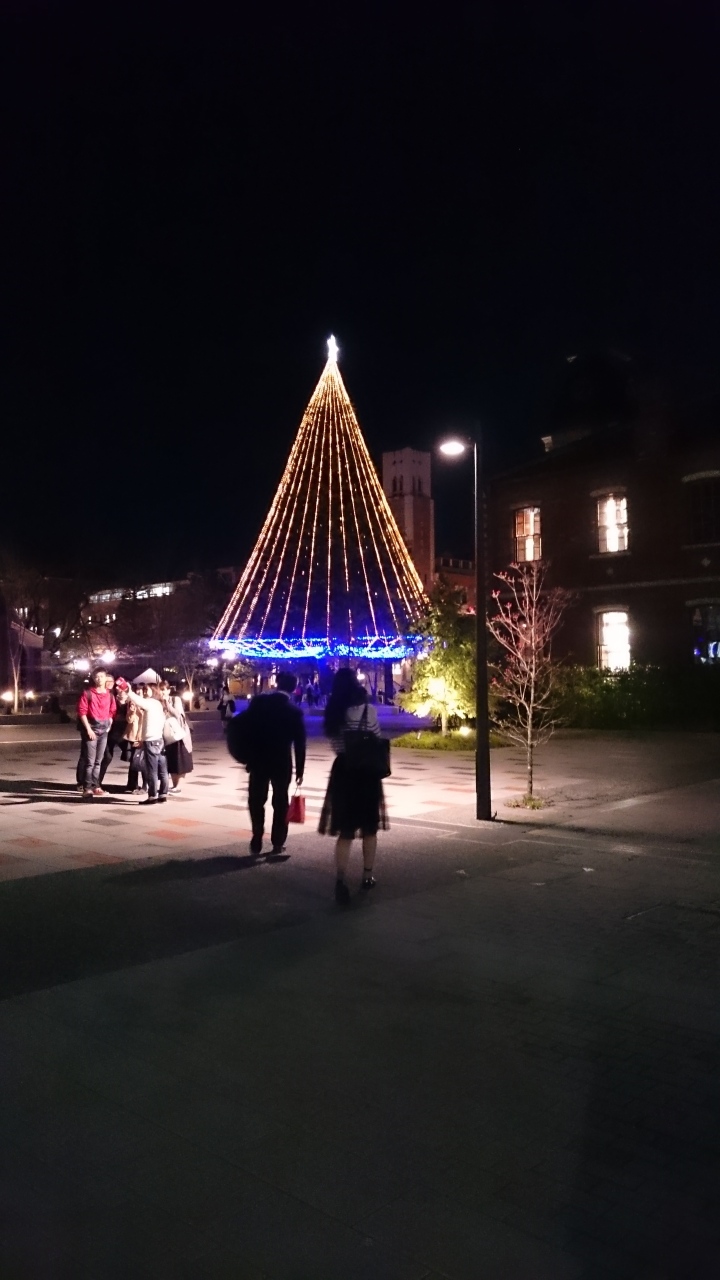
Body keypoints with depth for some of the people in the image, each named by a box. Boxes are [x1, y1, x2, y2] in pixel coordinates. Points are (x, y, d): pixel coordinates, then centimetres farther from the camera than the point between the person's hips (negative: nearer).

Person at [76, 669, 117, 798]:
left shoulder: (110, 694, 8)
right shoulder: (87, 693, -6)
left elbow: (112, 711, 16)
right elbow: (82, 712, -9)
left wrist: (109, 725, 4)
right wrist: (88, 729, -14)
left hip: (104, 730, 5)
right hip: (91, 729, -5)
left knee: (98, 761, 11)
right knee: (89, 761, -8)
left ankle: (95, 786, 18)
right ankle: (87, 788, -6)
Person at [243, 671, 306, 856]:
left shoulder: (258, 702, -5)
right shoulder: (295, 712, -6)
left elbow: (247, 728, -4)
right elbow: (299, 743, -4)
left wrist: (248, 756, 4)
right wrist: (300, 769, 4)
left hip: (258, 760, 0)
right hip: (282, 763, 0)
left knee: (256, 801, 11)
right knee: (280, 802, 11)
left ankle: (257, 841, 6)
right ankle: (277, 843, 11)